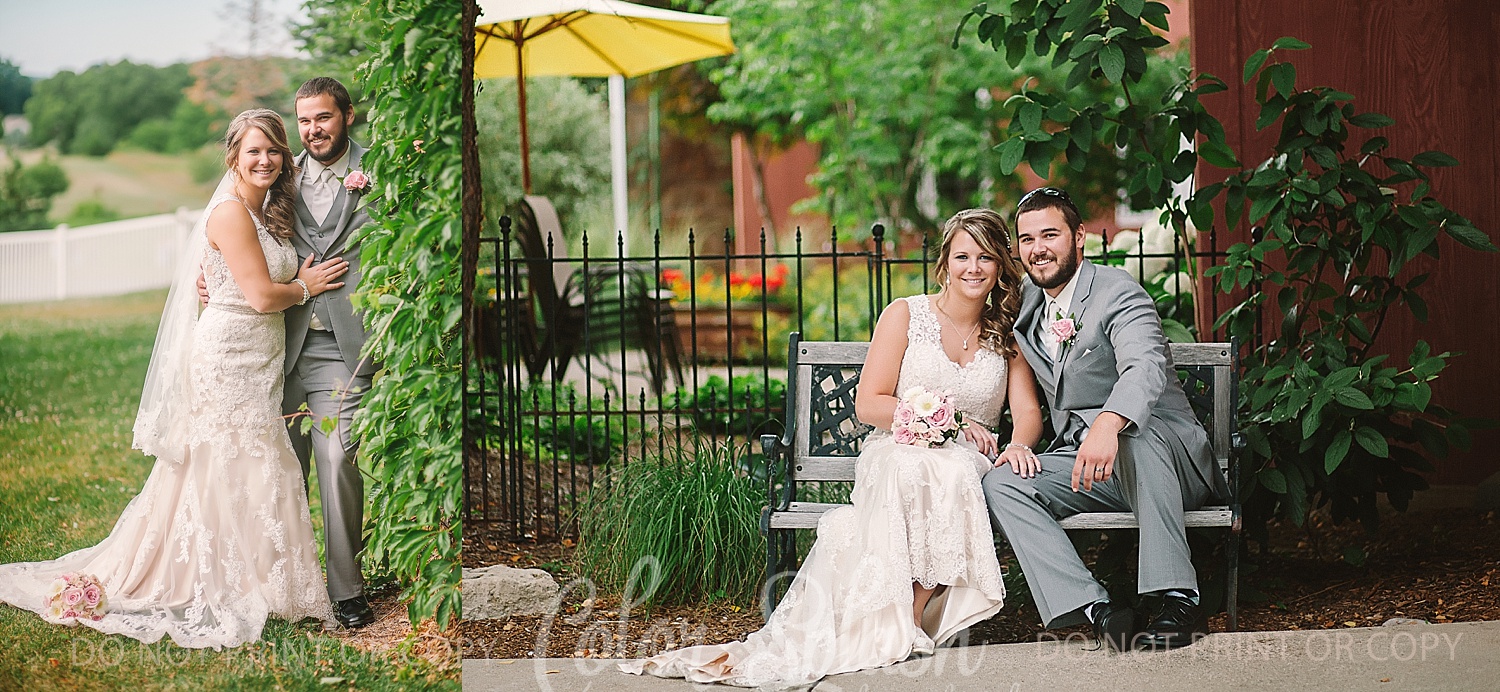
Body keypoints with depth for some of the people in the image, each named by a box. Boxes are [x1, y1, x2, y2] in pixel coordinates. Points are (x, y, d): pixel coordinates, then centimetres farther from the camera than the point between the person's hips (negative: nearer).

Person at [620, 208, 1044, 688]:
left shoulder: (1009, 332, 14)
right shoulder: (905, 315, 5)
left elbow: (1028, 412, 7)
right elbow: (868, 404, -1)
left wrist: (1019, 444, -17)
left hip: (966, 463, 2)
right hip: (896, 453, -2)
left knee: (953, 474, -37)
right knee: (917, 470, -40)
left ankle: (912, 612, -35)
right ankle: (904, 622, -40)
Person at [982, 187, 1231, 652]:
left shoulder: (1117, 292, -11)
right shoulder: (1025, 304, 12)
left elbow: (1147, 368, -31)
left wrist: (1107, 424, -51)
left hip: (1165, 456, -6)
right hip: (1081, 462, 6)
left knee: (1137, 431, -40)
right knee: (999, 484, -20)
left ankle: (1176, 599, -39)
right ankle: (1095, 609, -34)